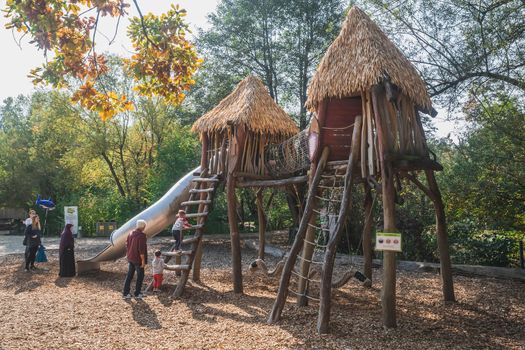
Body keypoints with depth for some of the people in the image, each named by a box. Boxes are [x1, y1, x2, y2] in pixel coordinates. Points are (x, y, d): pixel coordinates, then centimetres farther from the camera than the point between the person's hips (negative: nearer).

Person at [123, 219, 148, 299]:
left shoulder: (130, 234, 5)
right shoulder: (141, 236, -20)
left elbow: (127, 245, 13)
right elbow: (141, 249, -22)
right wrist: (143, 260, -16)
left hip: (130, 258, 7)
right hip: (138, 259, -7)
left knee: (129, 275, 14)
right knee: (140, 276, 7)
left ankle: (125, 293, 17)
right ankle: (137, 294, 12)